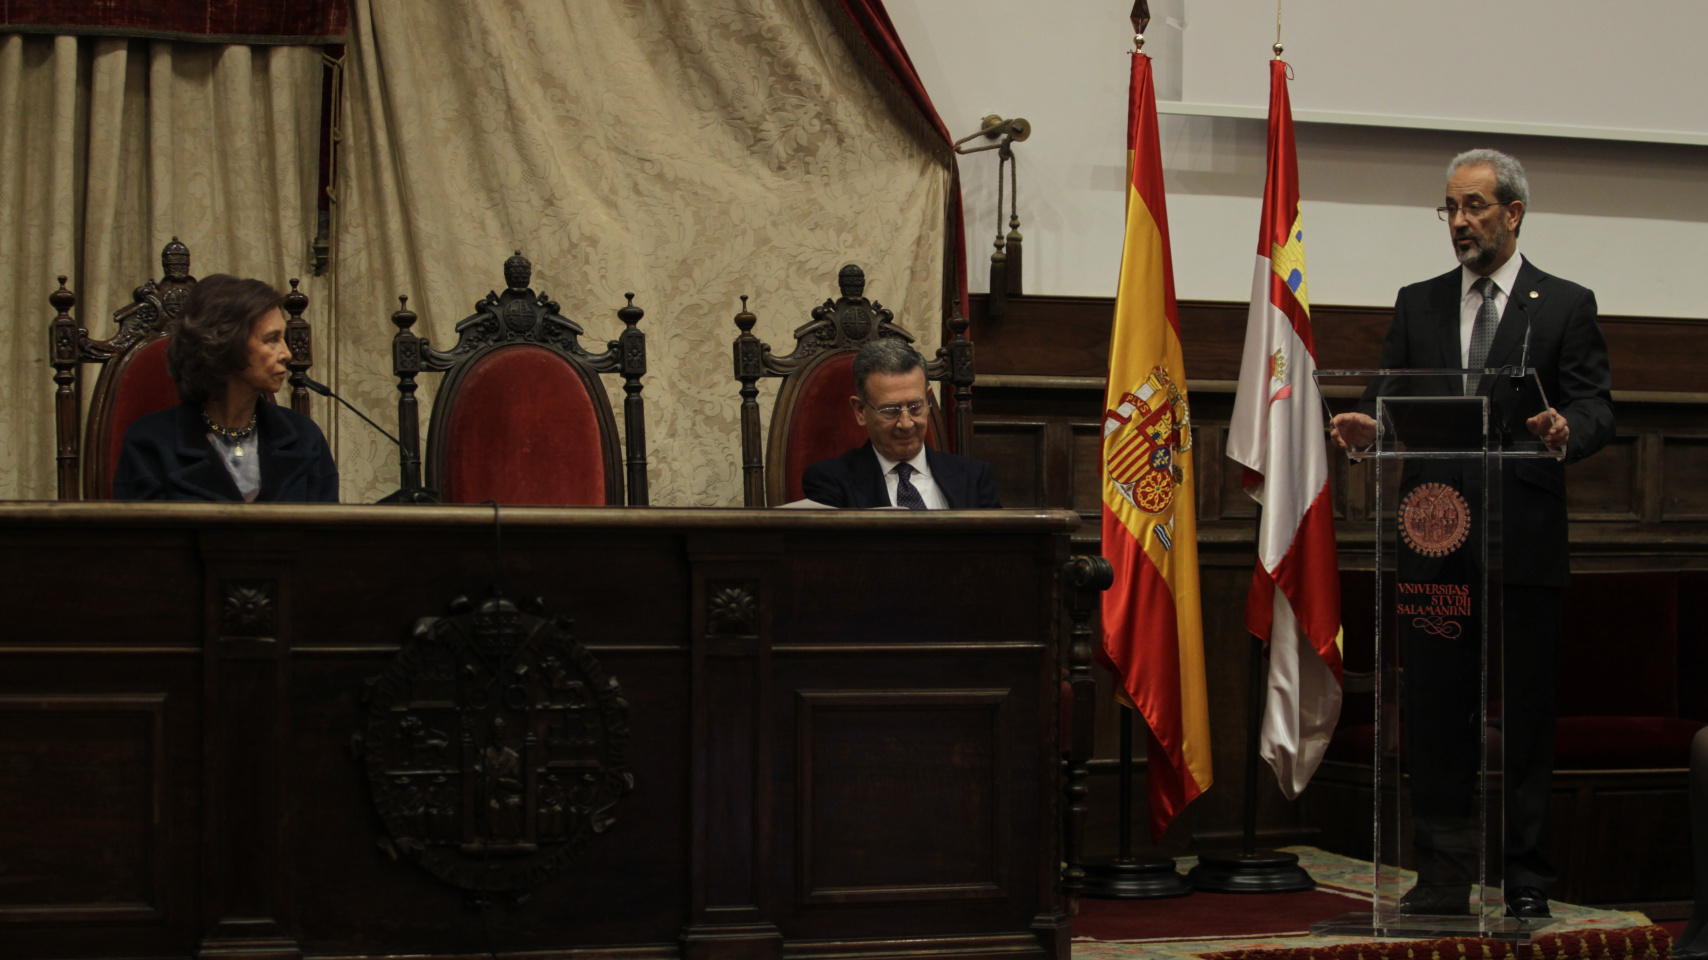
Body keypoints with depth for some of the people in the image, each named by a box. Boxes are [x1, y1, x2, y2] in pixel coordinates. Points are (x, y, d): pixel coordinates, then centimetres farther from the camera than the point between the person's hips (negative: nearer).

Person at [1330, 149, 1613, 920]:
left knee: (1526, 716, 2)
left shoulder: (1566, 306, 5)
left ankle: (1526, 878, 11)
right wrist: (1366, 426, -13)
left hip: (1525, 544, -3)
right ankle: (1443, 877, 11)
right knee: (1434, 712, 4)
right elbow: (1391, 396, 10)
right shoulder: (1417, 305, 14)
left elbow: (1596, 407, -3)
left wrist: (1567, 431, -25)